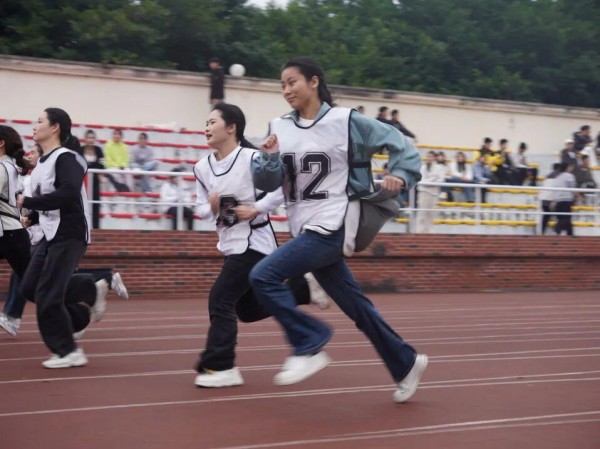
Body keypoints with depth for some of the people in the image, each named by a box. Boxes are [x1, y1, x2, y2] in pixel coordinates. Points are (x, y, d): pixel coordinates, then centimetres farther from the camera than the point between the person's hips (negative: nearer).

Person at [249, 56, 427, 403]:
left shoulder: (345, 121, -8)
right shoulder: (280, 128, 6)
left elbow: (397, 141, 0)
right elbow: (266, 184, 2)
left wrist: (400, 174, -16)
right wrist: (270, 158, -16)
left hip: (331, 228, -6)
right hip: (306, 231, 6)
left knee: (264, 275, -21)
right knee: (356, 308, 13)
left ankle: (309, 346, -11)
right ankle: (406, 364, 29)